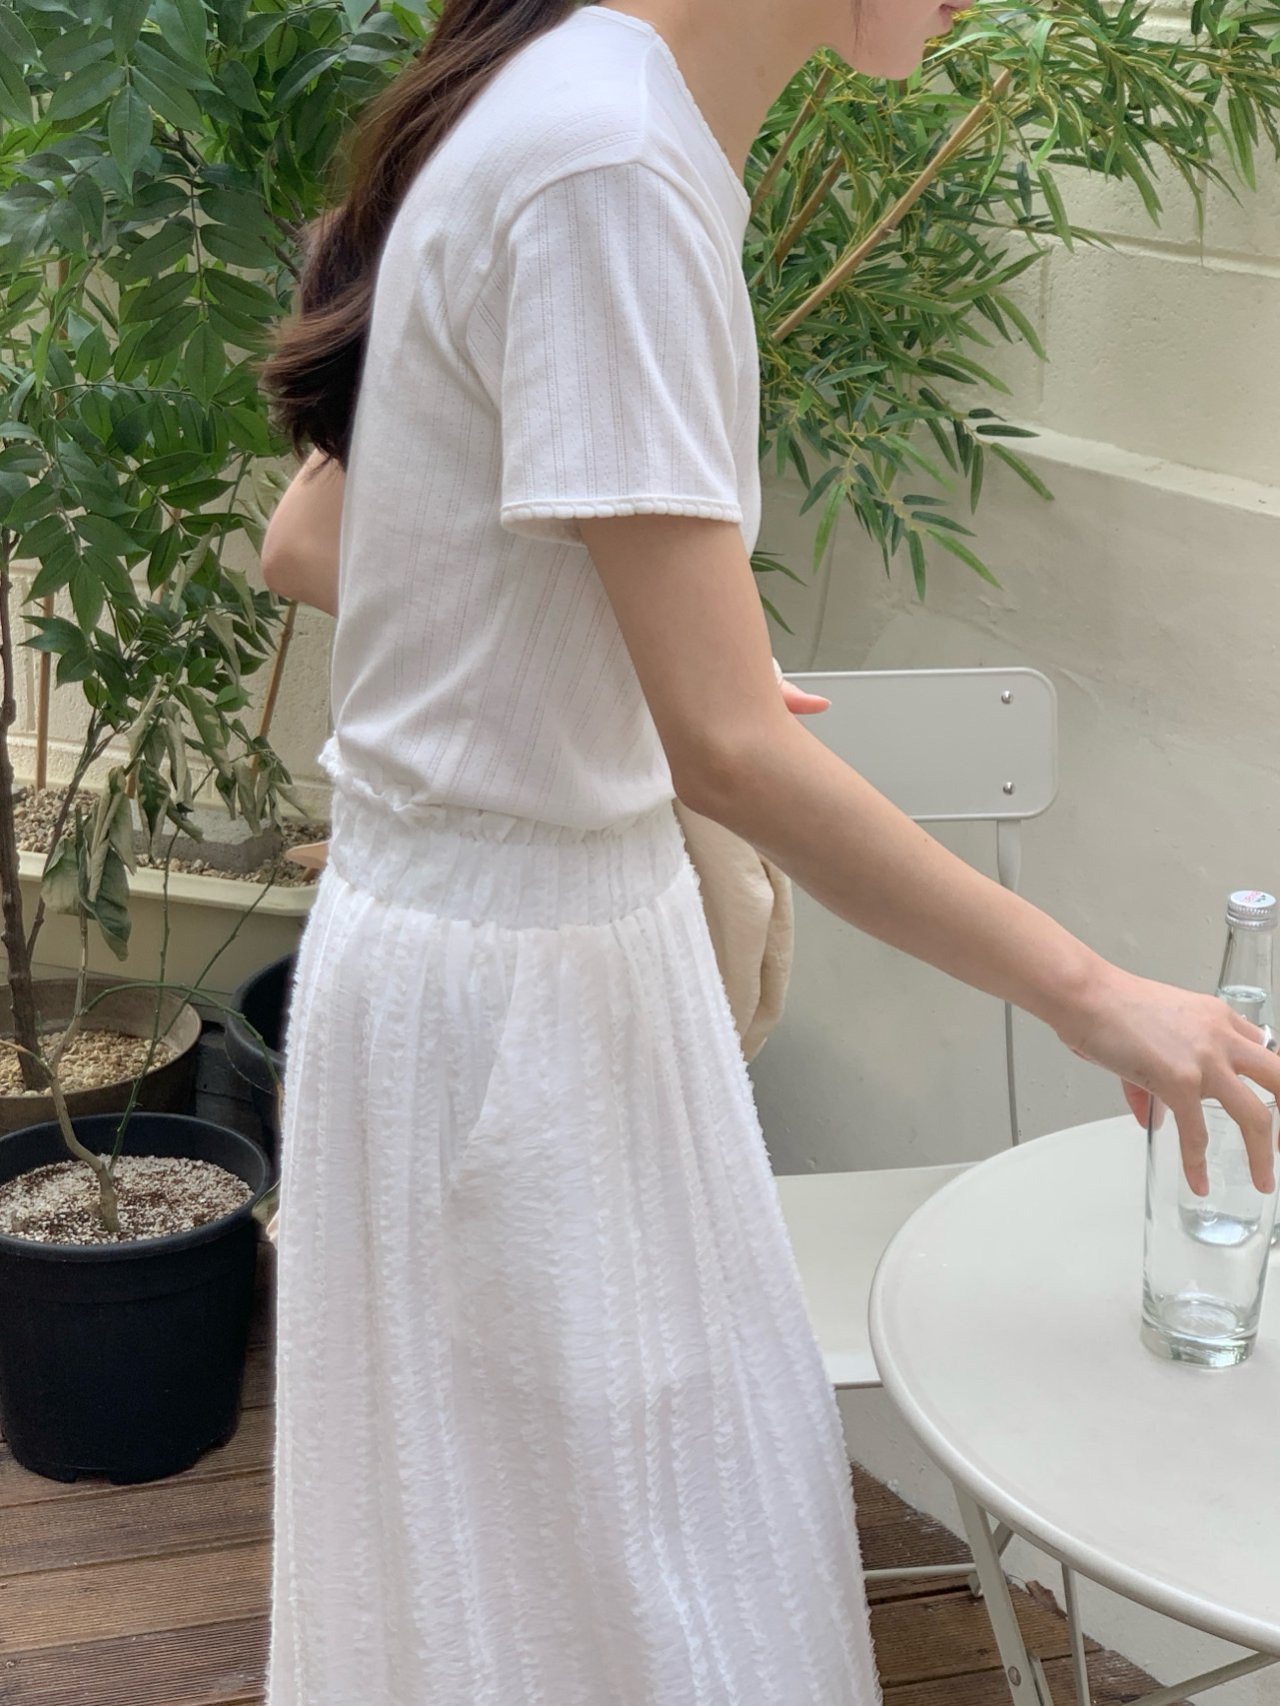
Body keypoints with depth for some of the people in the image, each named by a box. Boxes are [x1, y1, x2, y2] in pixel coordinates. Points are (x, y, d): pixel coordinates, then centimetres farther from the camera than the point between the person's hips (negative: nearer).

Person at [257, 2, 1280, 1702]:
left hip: (577, 934, 9)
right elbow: (727, 747, -26)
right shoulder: (610, 168, -24)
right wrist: (1093, 996, -18)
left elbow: (306, 547, 11)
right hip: (509, 986, -9)